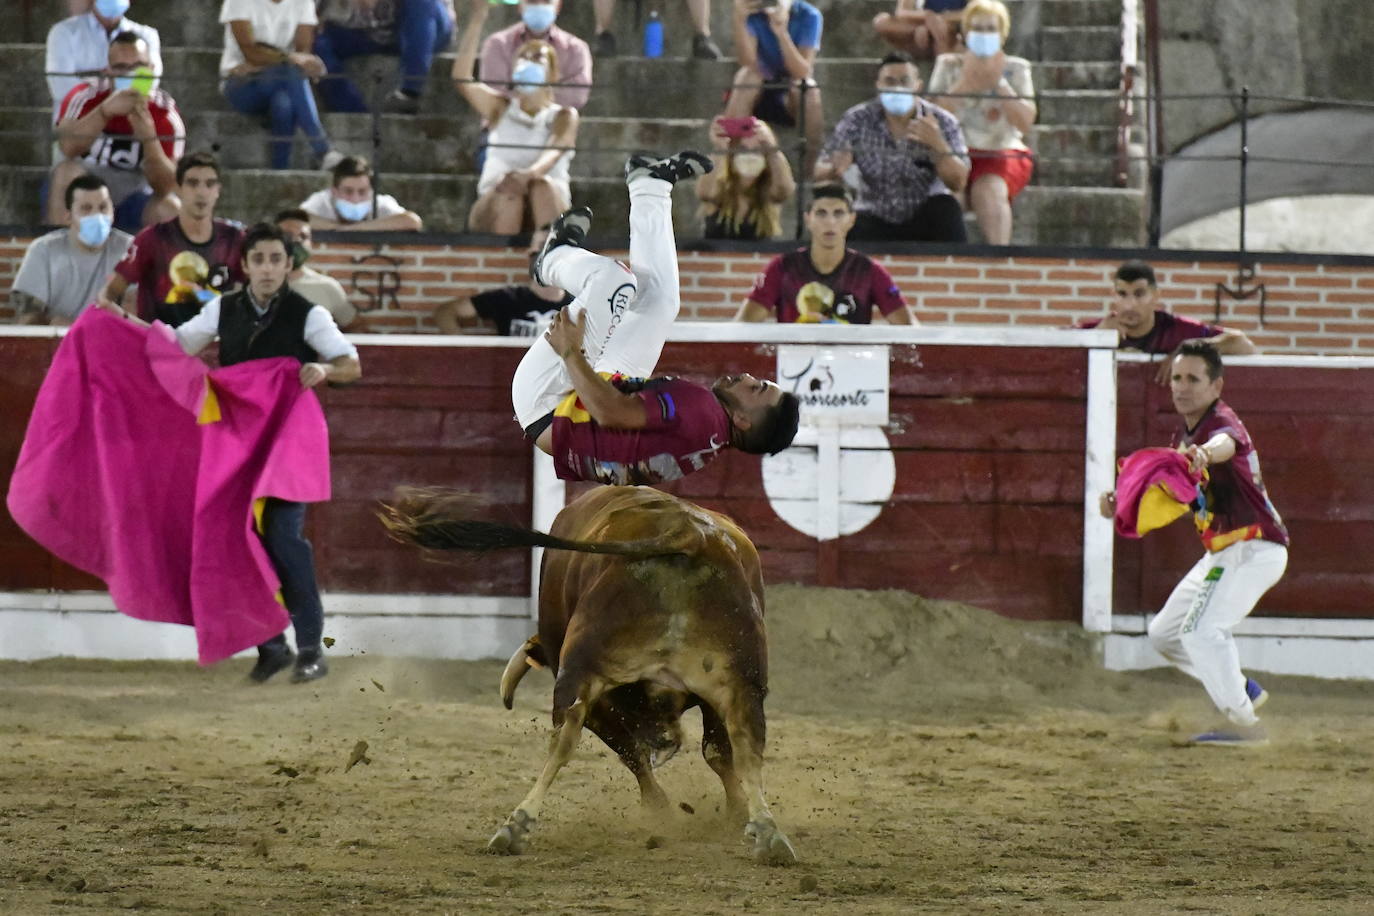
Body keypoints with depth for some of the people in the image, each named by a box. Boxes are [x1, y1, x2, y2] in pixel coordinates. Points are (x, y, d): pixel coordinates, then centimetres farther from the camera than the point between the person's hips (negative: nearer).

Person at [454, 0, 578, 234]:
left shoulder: (563, 117, 8)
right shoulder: (500, 108, 13)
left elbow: (554, 152, -14)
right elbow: (461, 79, -5)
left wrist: (530, 173, -40)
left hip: (547, 208, -1)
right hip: (497, 209, 1)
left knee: (542, 186, -34)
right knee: (508, 189, -33)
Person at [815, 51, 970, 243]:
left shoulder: (942, 122, -10)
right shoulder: (857, 121, -8)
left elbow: (958, 183, -19)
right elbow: (820, 172, -9)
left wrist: (938, 145, -37)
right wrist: (835, 171, -35)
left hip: (925, 219, -1)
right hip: (876, 220, 1)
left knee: (946, 208, -31)